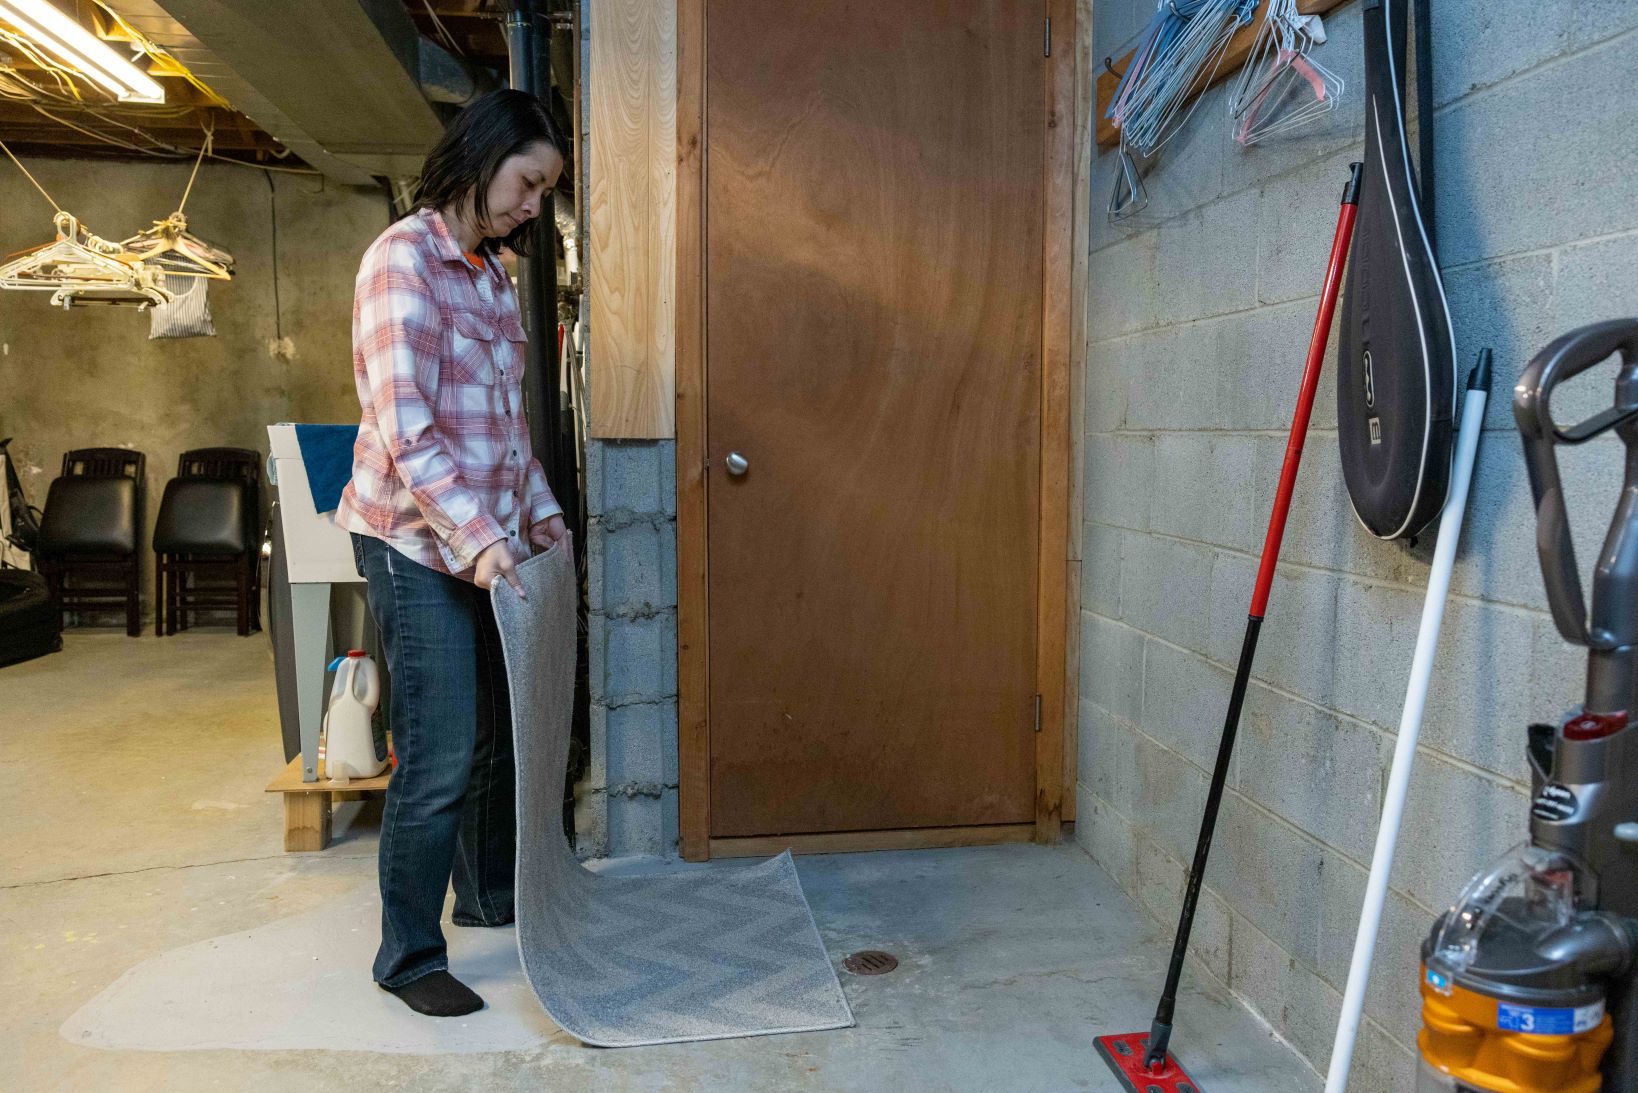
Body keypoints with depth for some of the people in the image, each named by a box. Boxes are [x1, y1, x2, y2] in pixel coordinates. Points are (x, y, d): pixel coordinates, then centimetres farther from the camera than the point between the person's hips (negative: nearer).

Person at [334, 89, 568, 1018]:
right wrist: (476, 537, -25)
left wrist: (541, 512, 16)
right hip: (419, 544, -8)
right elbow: (404, 427, -20)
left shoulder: (492, 273, 14)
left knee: (500, 730, 15)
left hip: (487, 540, 8)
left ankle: (490, 894, 35)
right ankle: (409, 956, 11)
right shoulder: (404, 259, -12)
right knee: (440, 757, -5)